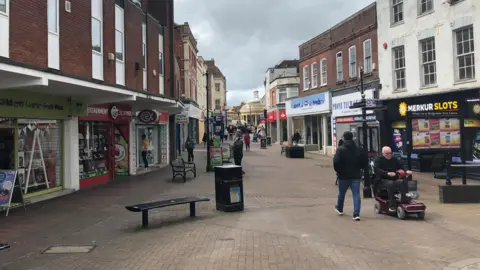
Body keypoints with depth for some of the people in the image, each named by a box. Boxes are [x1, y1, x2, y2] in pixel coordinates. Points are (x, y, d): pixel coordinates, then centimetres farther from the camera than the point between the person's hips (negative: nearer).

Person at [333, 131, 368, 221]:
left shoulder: (340, 149, -13)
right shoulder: (359, 150, 0)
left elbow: (336, 162, -21)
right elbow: (365, 162, 2)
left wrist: (338, 171, -4)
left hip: (344, 176, -2)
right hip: (356, 176, 2)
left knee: (341, 193, 18)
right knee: (356, 194, 1)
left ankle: (339, 209, 39)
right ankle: (356, 214, -9)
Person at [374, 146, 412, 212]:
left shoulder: (395, 160, 16)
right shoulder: (378, 160, 1)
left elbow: (402, 167, 12)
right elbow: (376, 170, -15)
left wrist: (406, 171, -12)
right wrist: (387, 173, -29)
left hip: (395, 179, 4)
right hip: (383, 179, -4)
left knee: (402, 181, -27)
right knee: (391, 183, -35)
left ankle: (405, 200, -22)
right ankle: (392, 205, -29)